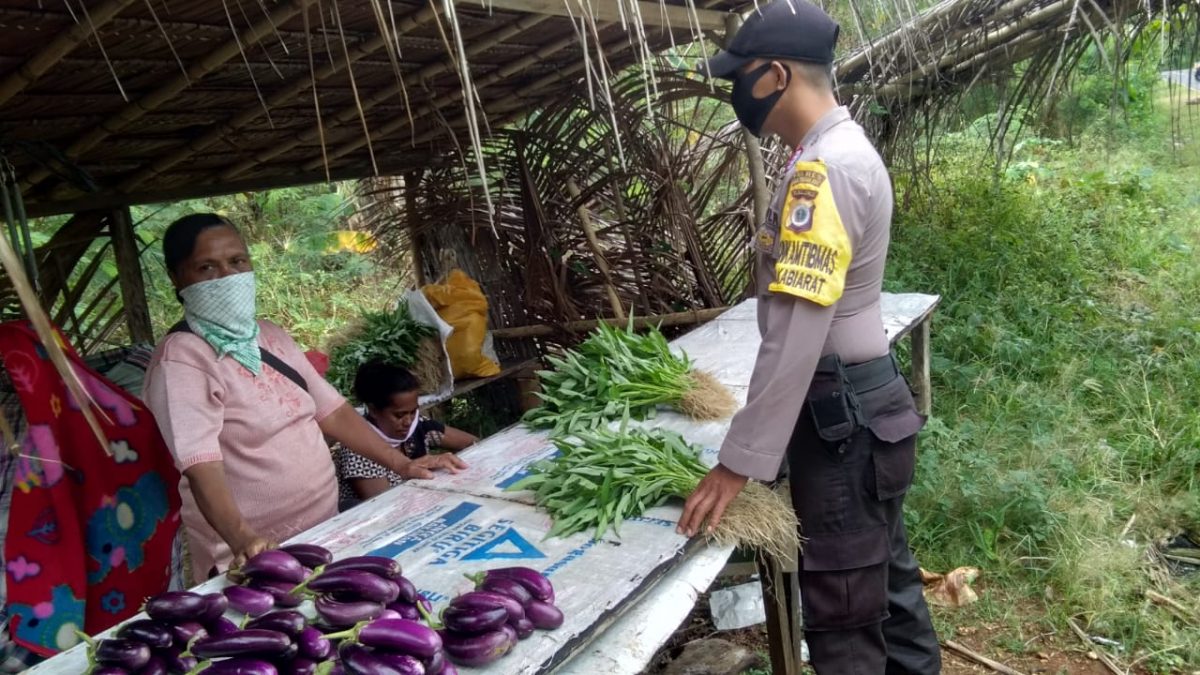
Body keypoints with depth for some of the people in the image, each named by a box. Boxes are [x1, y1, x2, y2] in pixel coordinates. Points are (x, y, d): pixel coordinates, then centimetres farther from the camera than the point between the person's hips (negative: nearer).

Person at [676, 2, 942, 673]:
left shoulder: (824, 168, -22)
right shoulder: (842, 149, 10)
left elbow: (796, 334, -27)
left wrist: (738, 462, -24)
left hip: (843, 413, -10)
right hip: (858, 401, 10)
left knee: (843, 609, 2)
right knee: (884, 569, 22)